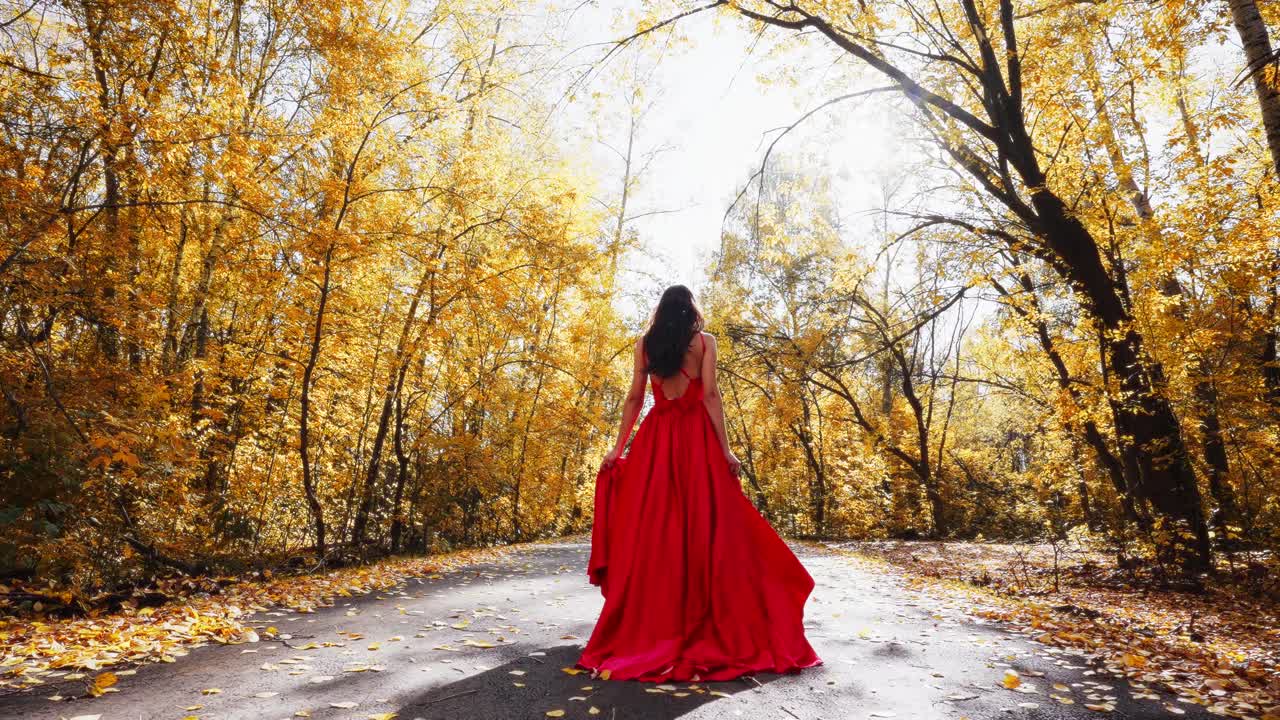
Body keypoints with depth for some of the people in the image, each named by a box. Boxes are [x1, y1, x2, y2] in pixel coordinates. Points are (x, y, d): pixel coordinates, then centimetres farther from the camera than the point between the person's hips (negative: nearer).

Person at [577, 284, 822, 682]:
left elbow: (634, 398, 5)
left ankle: (646, 632, 9)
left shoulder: (644, 344, 9)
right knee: (706, 530, 1)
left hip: (655, 437, 2)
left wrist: (619, 447, 9)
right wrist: (725, 449, -7)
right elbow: (710, 395, -7)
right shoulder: (704, 341, 2)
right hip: (696, 436, -2)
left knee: (651, 531, 4)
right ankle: (718, 633, 5)